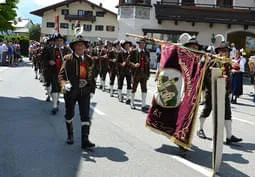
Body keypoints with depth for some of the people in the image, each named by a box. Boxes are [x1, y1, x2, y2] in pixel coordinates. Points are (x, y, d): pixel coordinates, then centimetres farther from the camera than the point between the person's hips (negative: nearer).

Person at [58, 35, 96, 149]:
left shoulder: (89, 60, 7)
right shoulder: (68, 59, -5)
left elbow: (92, 75, 13)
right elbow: (61, 74, -9)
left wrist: (92, 88, 6)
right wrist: (64, 84, -27)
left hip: (85, 91, 2)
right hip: (71, 91, -1)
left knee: (85, 116, -6)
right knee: (69, 114, 14)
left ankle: (85, 140, -6)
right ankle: (70, 135, 37)